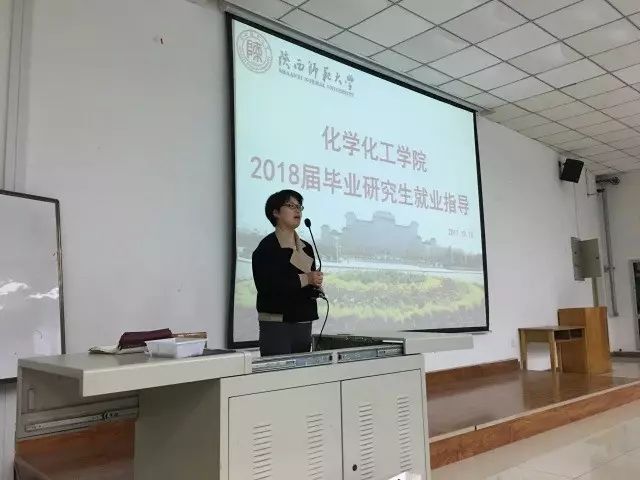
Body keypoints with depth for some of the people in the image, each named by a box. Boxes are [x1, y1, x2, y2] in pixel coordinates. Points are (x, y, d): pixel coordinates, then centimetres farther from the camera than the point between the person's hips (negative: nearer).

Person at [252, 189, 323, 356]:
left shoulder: (306, 248, 14)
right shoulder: (267, 247, -7)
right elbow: (267, 286, -17)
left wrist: (316, 286, -3)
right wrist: (304, 279, -17)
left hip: (304, 323, 7)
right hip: (276, 324, -6)